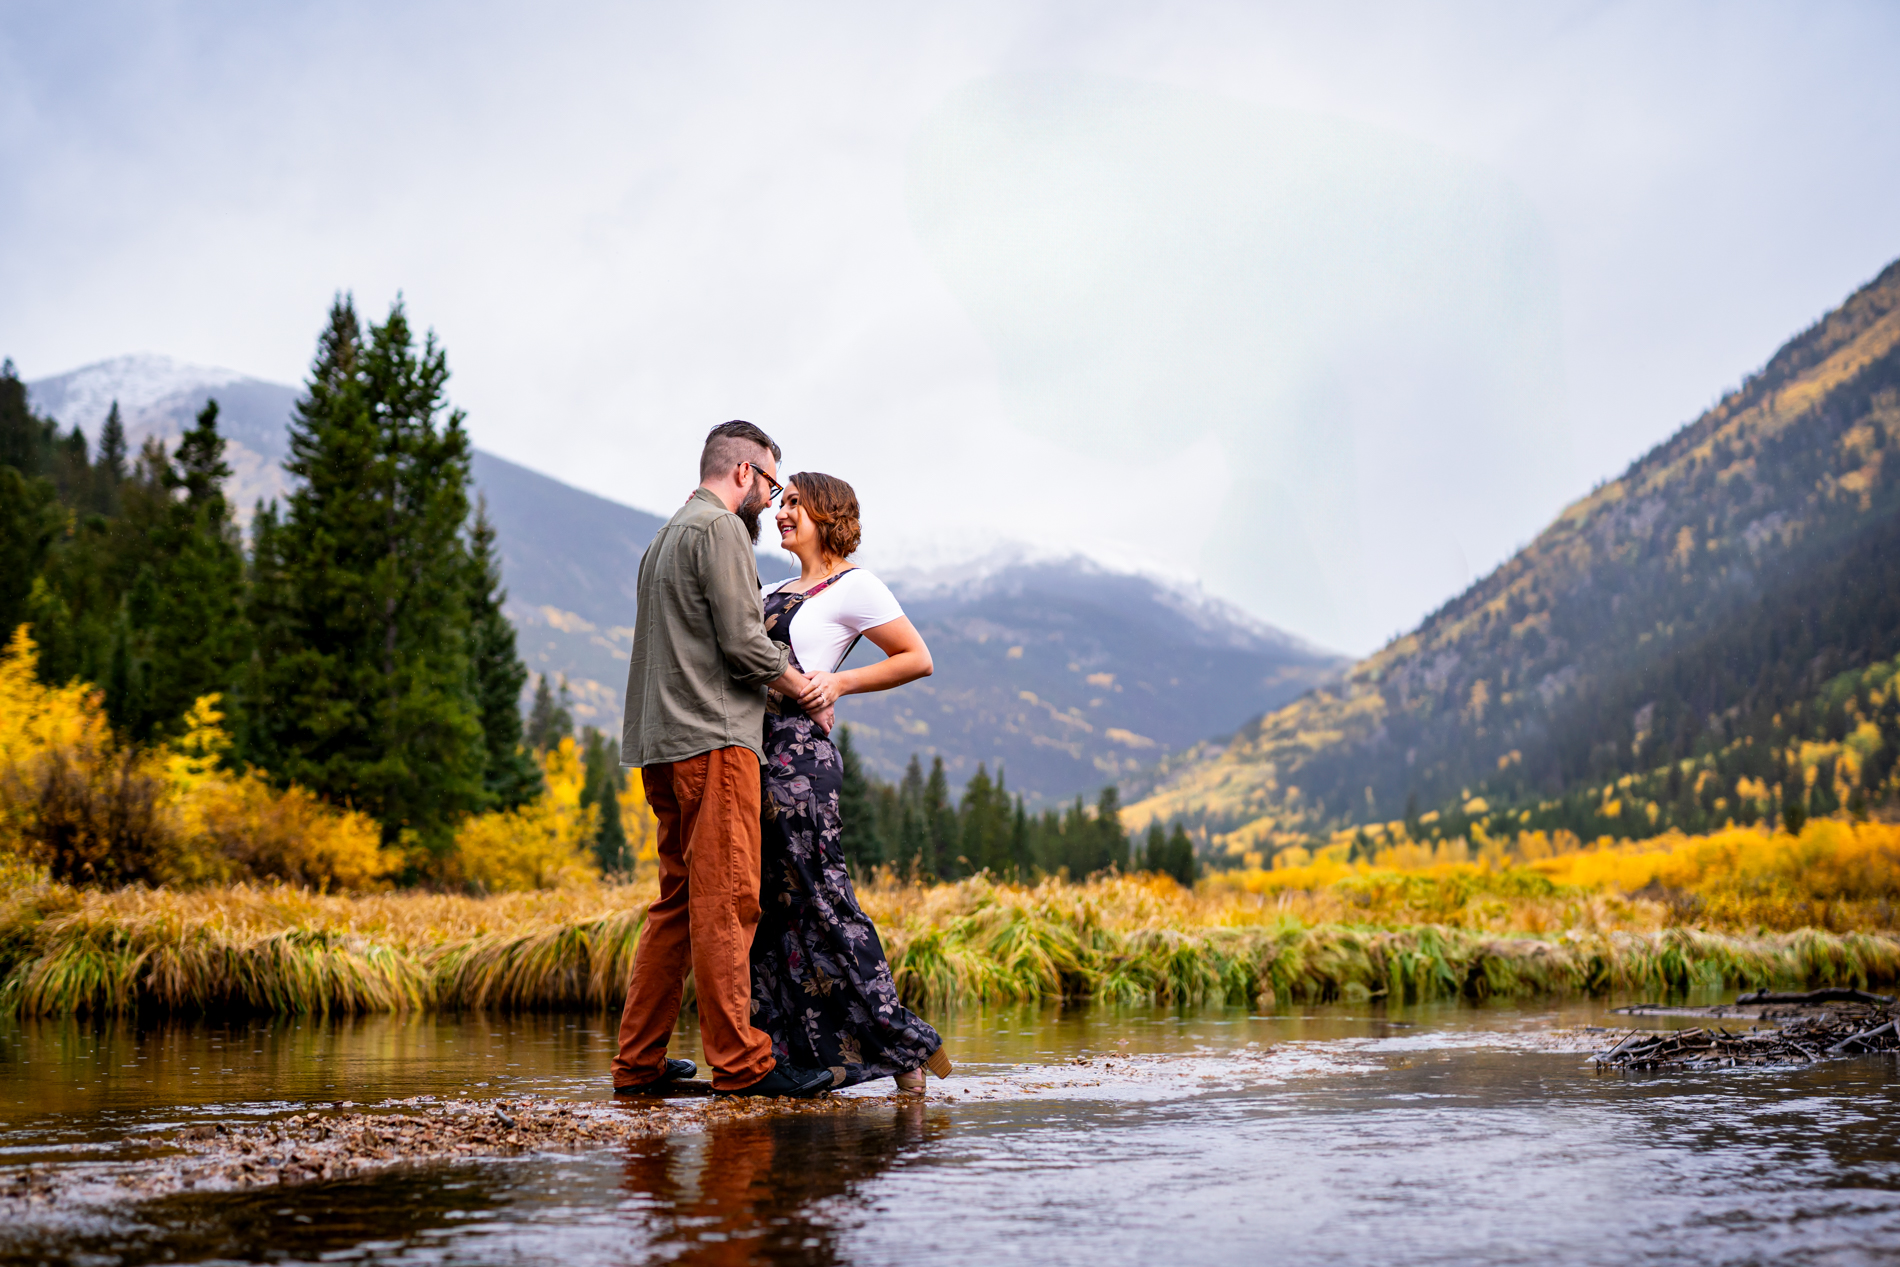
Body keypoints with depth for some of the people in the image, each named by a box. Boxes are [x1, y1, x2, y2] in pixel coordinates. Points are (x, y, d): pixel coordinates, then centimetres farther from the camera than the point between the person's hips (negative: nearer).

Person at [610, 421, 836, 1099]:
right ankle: (740, 1062, -10)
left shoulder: (665, 538, 25)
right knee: (726, 902, -10)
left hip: (664, 744, 10)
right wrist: (807, 689, 1)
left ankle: (639, 1062, 11)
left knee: (678, 904, 11)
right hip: (713, 739, -10)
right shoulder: (720, 528, -5)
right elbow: (742, 642, -13)